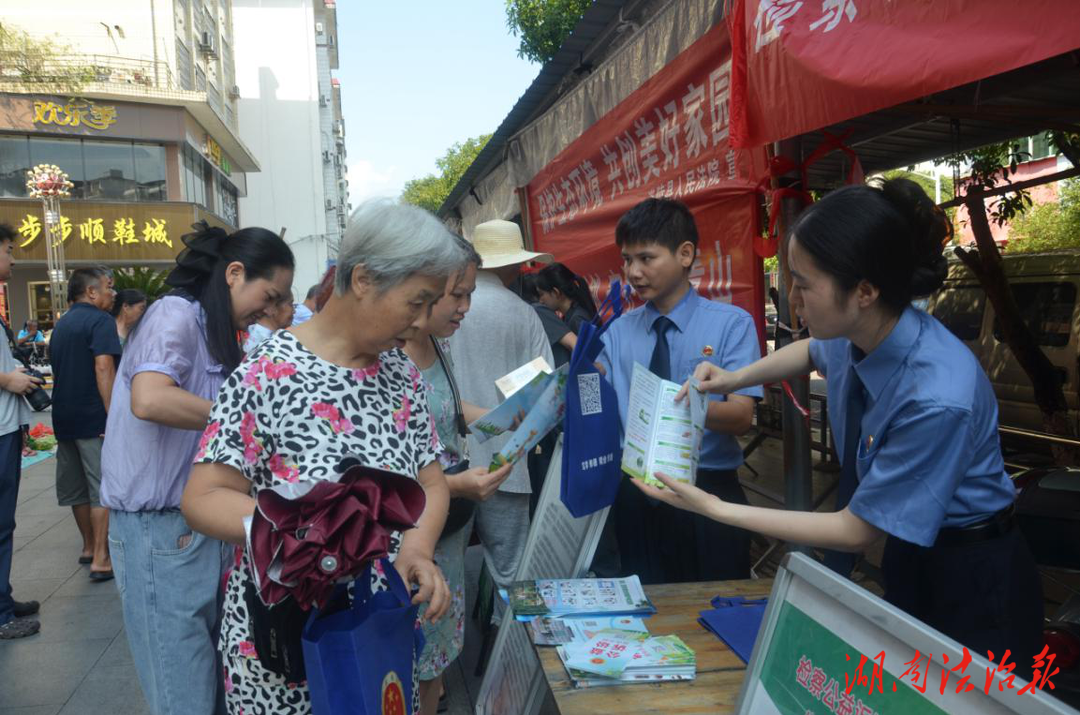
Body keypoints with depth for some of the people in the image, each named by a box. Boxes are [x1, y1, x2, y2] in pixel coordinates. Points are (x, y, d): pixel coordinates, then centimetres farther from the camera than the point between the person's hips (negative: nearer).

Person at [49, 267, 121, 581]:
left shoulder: (61, 324, 17)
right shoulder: (100, 320, -11)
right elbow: (103, 368, -22)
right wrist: (113, 416, -24)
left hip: (64, 416, 8)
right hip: (93, 417, -8)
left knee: (77, 486, 15)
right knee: (103, 488, -4)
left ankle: (89, 546, 28)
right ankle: (101, 558, -4)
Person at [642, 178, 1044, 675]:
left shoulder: (938, 398, -35)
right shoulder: (857, 333, -14)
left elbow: (856, 531, -24)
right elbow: (812, 351, 14)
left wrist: (714, 508, -22)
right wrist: (734, 378, -3)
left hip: (972, 584, -6)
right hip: (906, 560, 7)